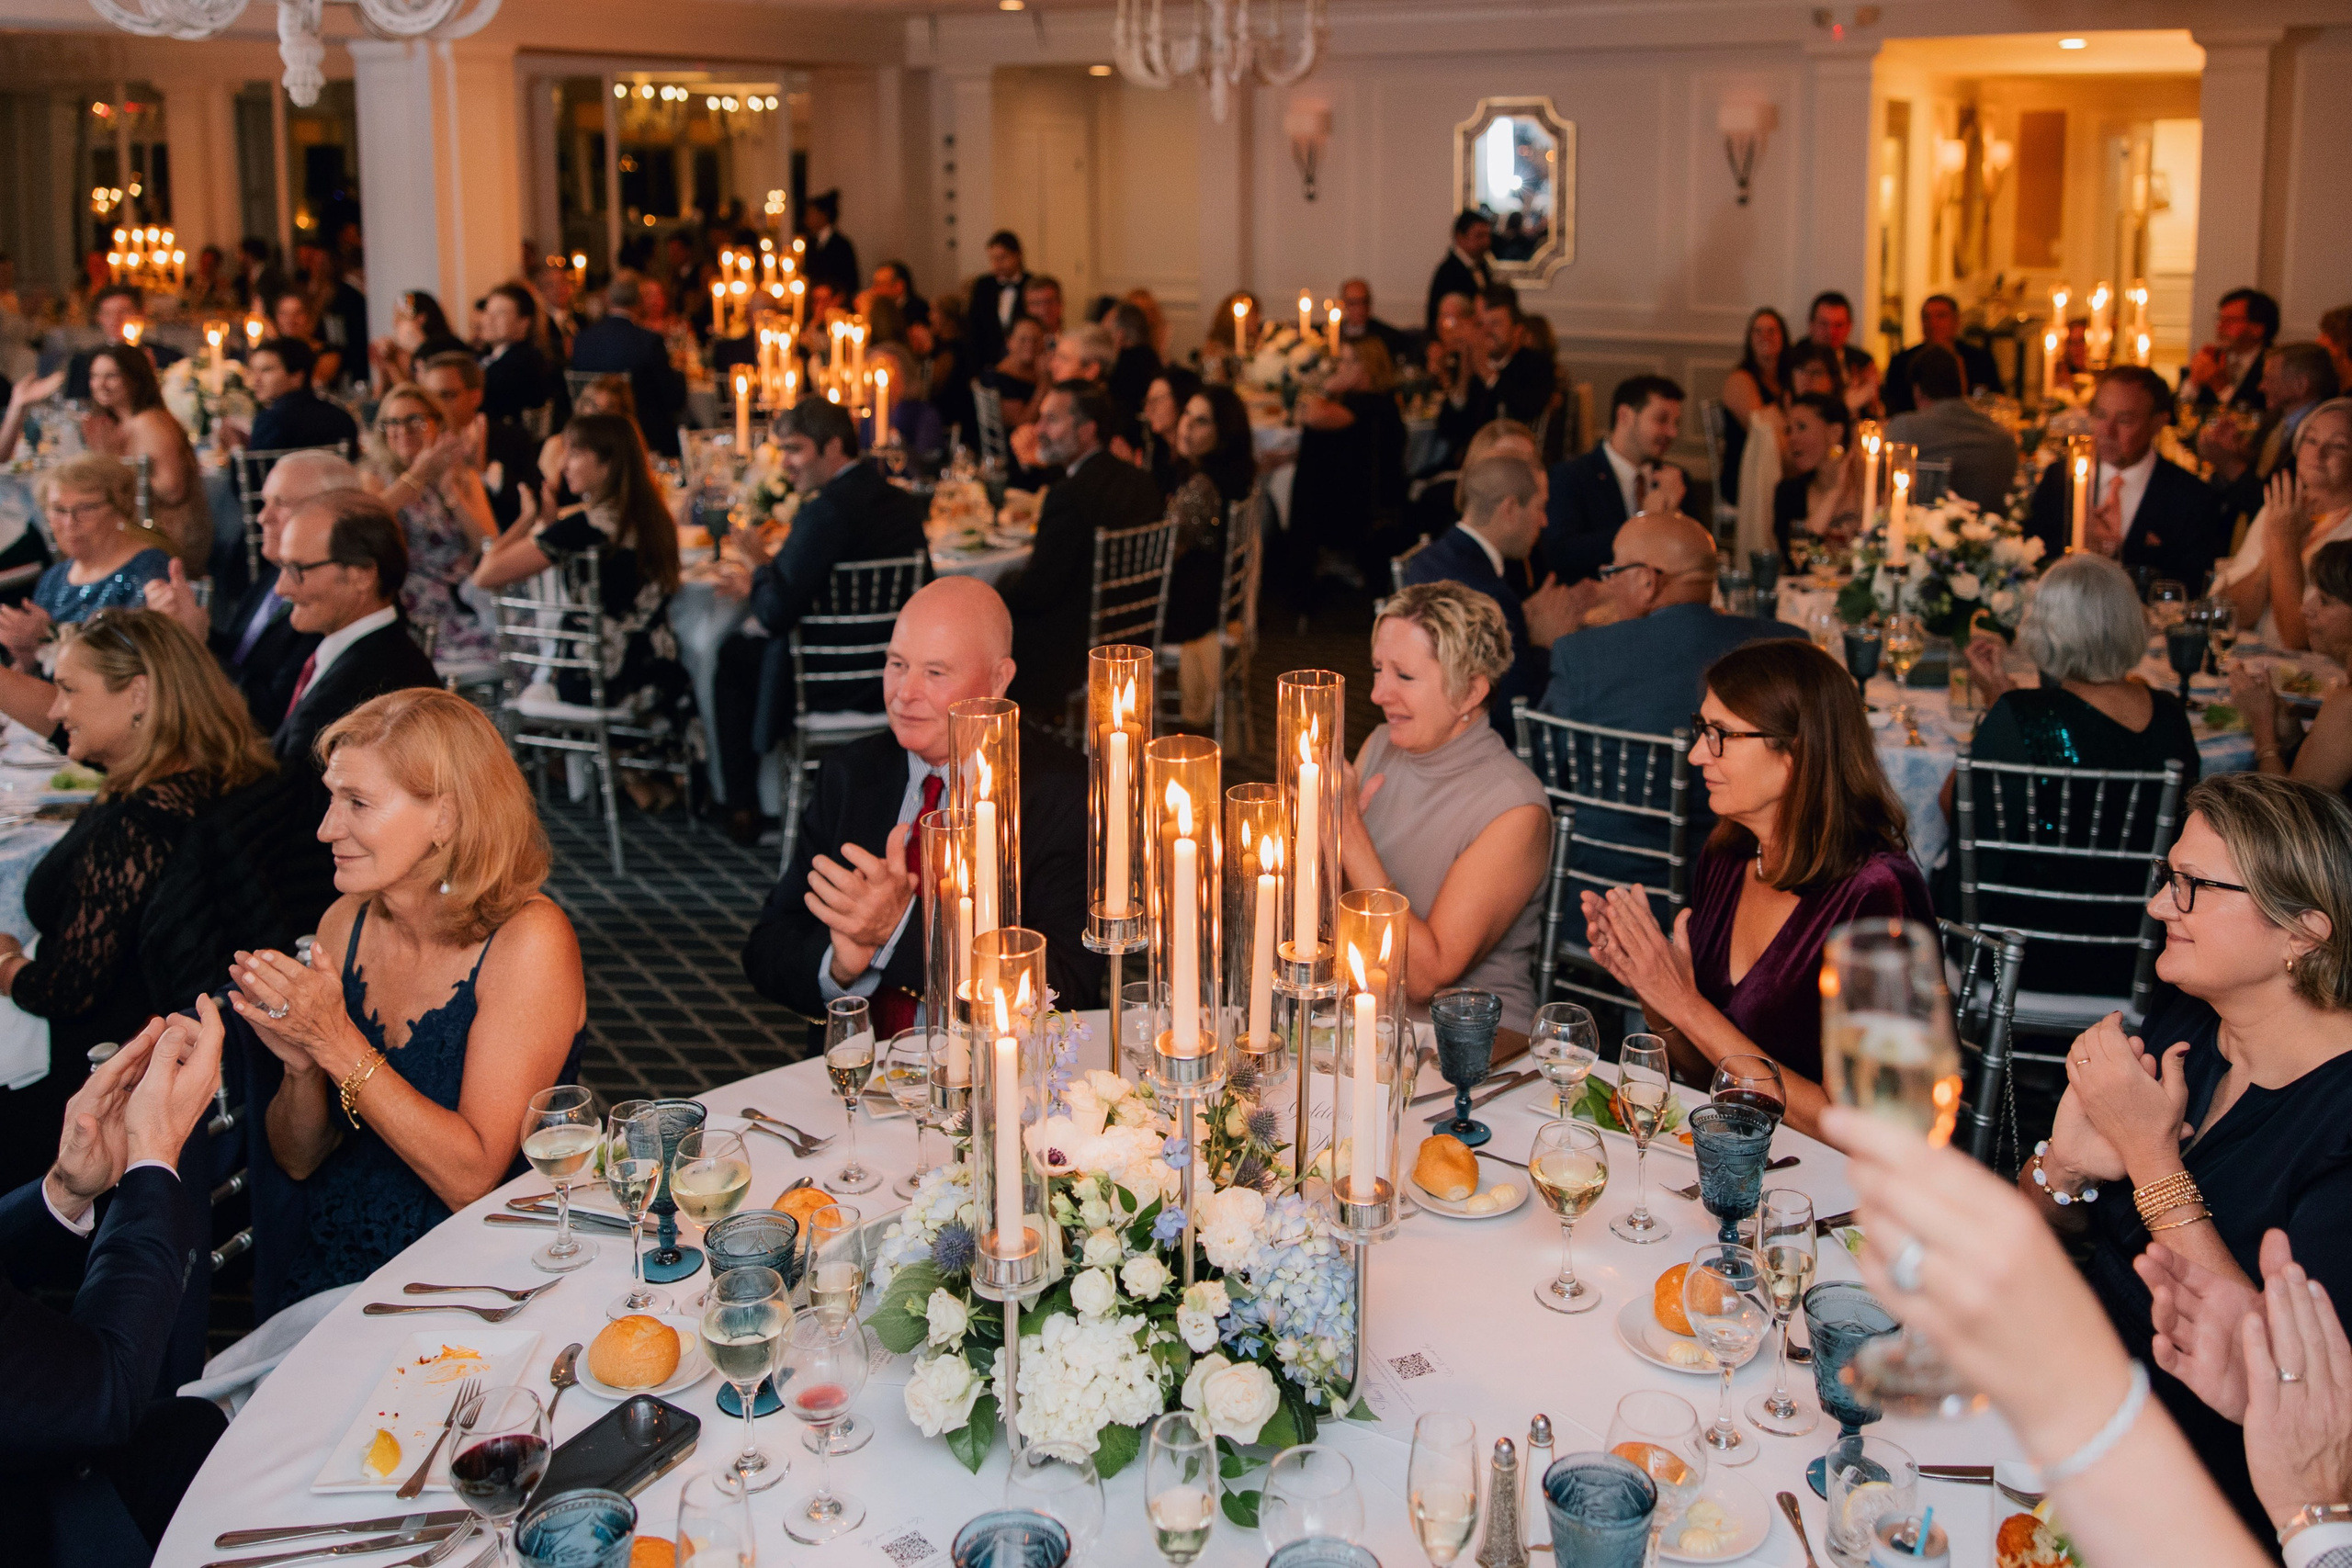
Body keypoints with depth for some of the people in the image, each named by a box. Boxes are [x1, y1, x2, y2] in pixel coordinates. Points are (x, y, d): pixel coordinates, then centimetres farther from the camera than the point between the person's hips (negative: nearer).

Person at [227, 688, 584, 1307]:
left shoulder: (528, 942, -14)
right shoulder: (347, 923, 2)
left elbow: (472, 1178, -18)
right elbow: (299, 1161, 9)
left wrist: (337, 1044, -22)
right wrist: (300, 1066, -12)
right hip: (321, 1281, 5)